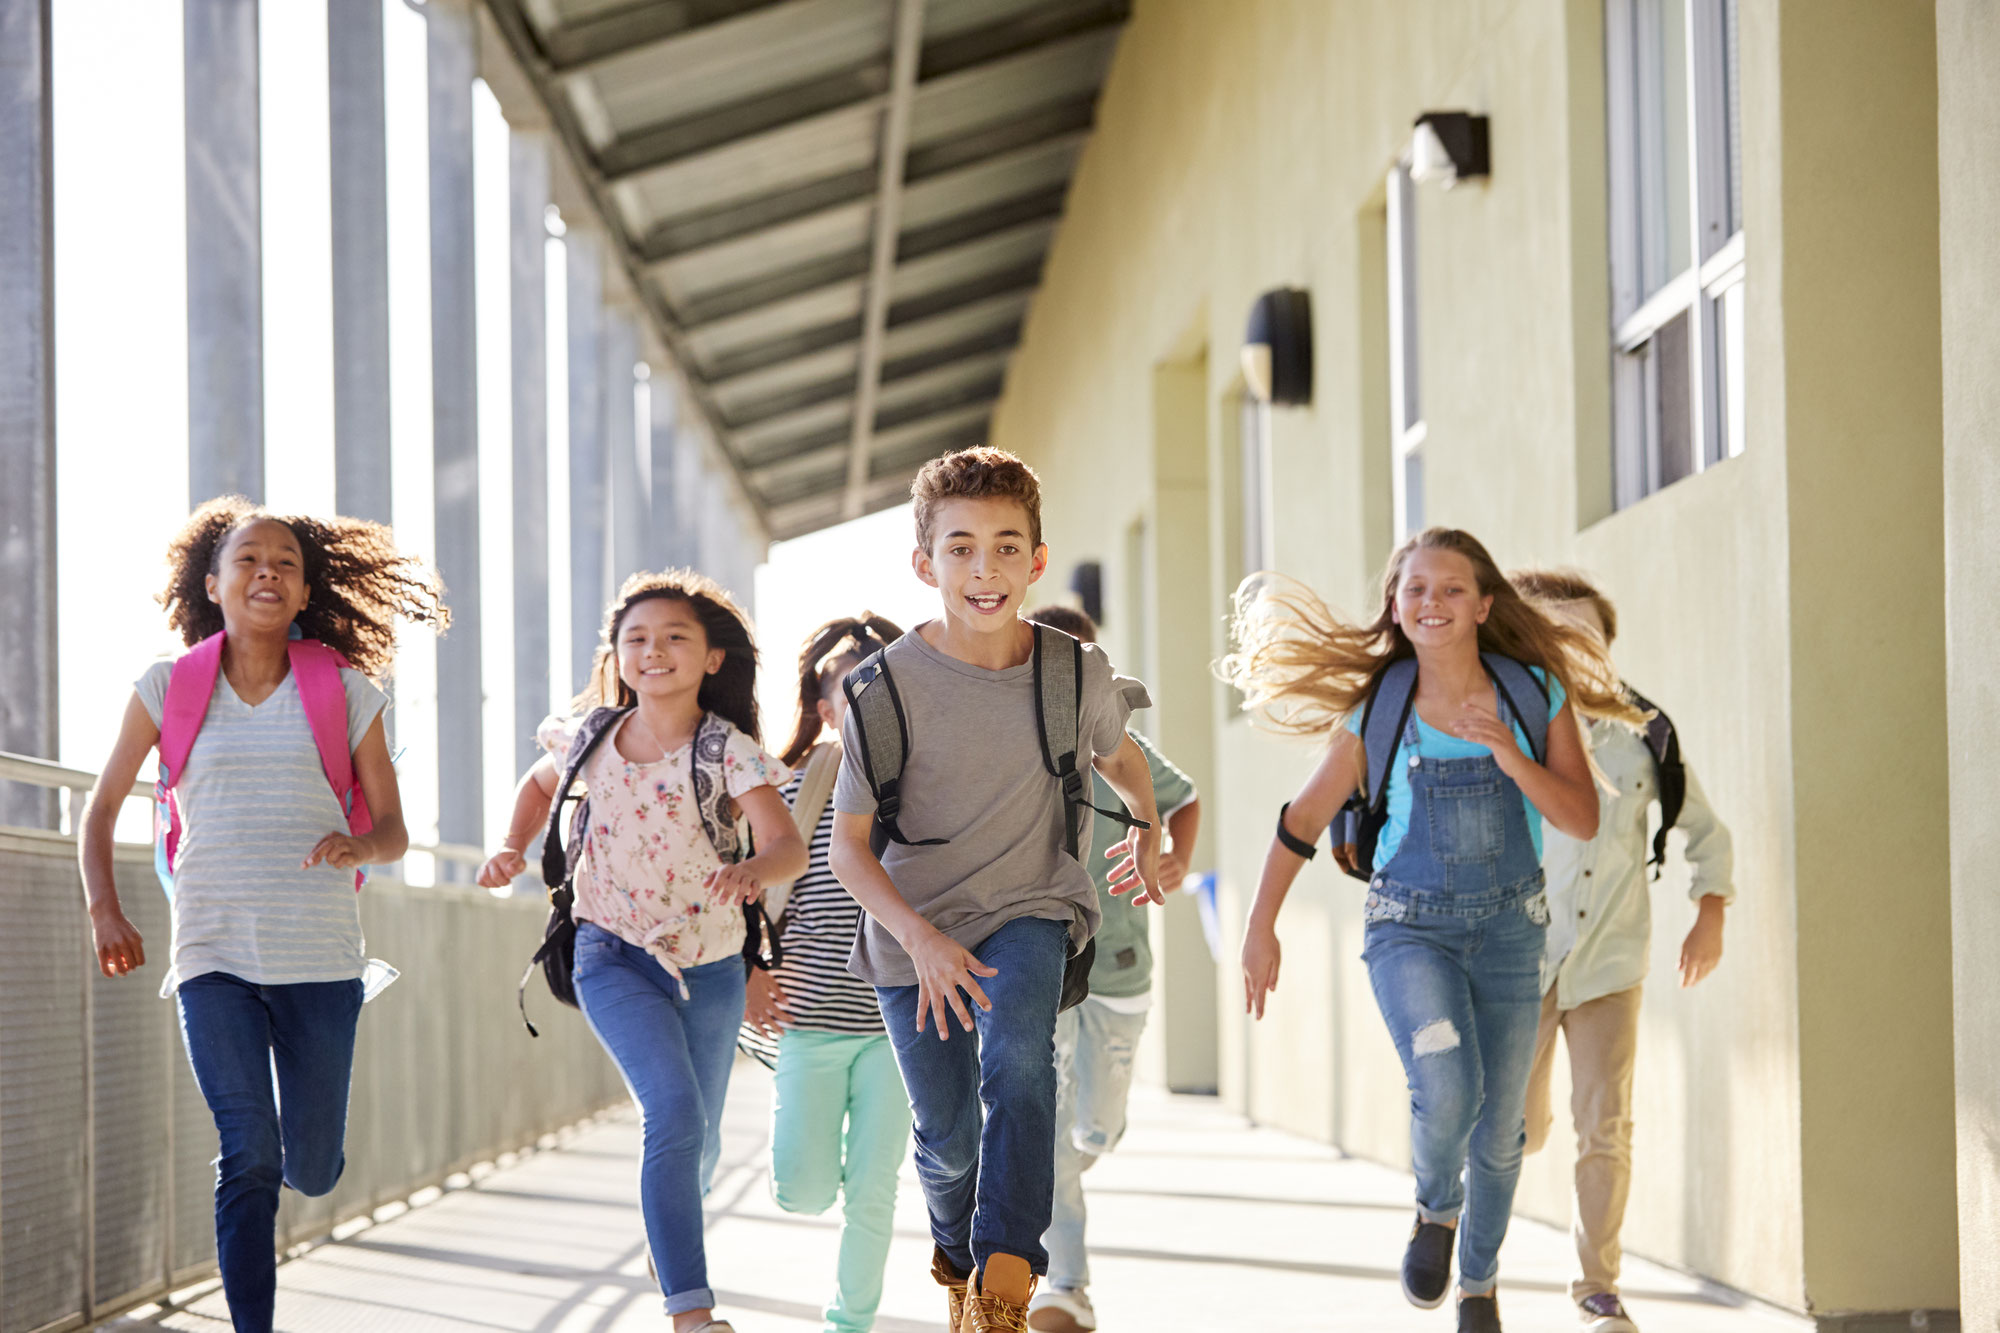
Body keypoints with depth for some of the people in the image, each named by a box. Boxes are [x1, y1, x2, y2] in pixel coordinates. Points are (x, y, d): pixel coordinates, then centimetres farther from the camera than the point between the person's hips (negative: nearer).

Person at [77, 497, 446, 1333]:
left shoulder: (345, 692, 3)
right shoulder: (168, 690, 3)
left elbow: (394, 834, 7)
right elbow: (101, 809, 11)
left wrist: (358, 845, -17)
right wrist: (103, 909, -5)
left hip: (320, 956, 1)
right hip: (213, 953, -1)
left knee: (311, 1170, 4)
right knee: (248, 1156, -15)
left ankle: (305, 1128, 42)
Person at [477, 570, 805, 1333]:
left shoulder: (728, 751, -14)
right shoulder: (589, 736, -4)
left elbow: (790, 848, -27)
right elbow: (540, 785, 19)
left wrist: (755, 870, -49)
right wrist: (514, 848, 1)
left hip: (707, 966, 1)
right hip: (614, 955, -1)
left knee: (697, 1142, 14)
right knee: (673, 1109, -23)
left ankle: (671, 1227, 51)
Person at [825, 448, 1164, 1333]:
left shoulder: (1076, 675, -10)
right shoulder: (888, 687, -16)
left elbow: (1117, 754, 17)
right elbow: (846, 845, -12)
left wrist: (1148, 831, 13)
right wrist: (917, 936, -24)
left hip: (1027, 907, 0)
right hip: (913, 932, 0)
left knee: (1017, 1058, -29)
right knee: (947, 1136, 4)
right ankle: (955, 1257, 37)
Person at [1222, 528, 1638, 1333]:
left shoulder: (1536, 694, -5)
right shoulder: (1376, 710, -6)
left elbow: (1584, 821, -8)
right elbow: (1302, 822, 4)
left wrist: (1509, 755, -22)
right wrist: (1260, 927, 6)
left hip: (1509, 927, 2)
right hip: (1410, 926, -2)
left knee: (1497, 1132, 9)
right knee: (1447, 1090, -26)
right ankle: (1436, 1212, 6)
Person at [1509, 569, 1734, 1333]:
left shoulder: (1638, 738, -1)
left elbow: (1703, 828, 13)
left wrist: (1711, 915, 3)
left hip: (1608, 962, 1)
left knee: (1605, 1128, -4)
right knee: (1520, 1133, 2)